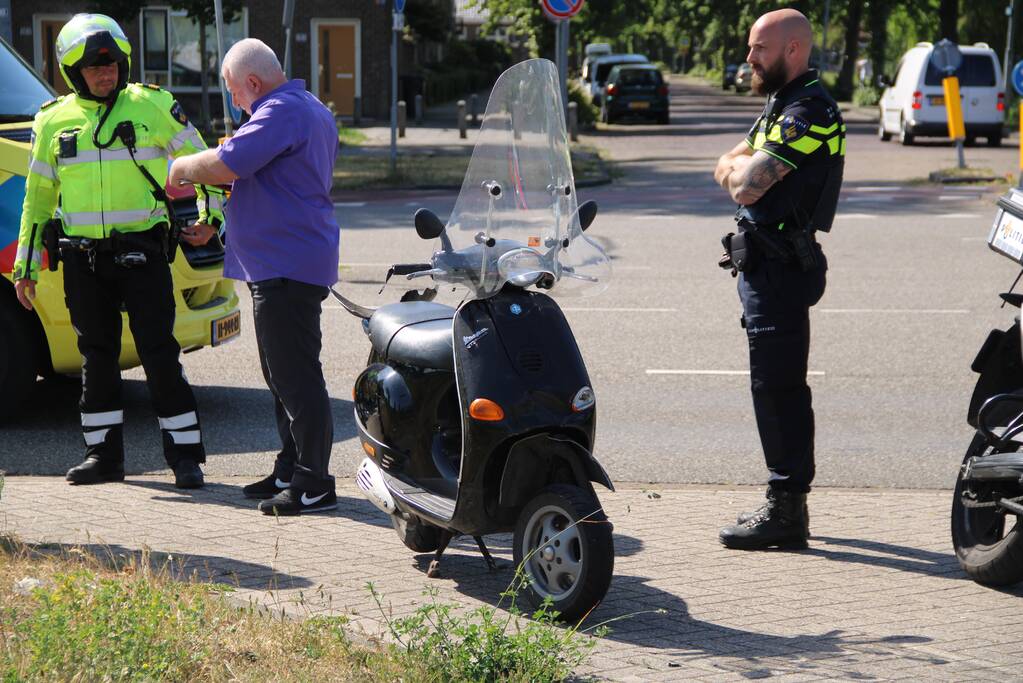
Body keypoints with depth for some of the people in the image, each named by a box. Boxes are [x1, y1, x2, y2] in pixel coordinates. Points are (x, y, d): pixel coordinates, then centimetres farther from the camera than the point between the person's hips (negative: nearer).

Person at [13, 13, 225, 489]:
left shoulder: (153, 106, 1)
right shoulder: (53, 121, 8)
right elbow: (38, 195, 15)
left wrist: (210, 211, -1)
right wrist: (25, 264, 13)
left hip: (141, 250, -3)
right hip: (82, 258, 3)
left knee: (159, 353, -5)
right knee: (97, 356, 9)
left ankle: (185, 455, 2)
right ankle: (103, 454, 18)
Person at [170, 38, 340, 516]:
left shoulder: (281, 113, -16)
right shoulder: (308, 109, 20)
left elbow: (223, 167, -24)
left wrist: (181, 168, -4)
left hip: (287, 267, -11)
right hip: (284, 265, 11)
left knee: (295, 377, -8)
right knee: (285, 376, 16)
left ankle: (313, 485, -5)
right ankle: (291, 471, 24)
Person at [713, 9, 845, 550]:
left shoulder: (808, 110, -17)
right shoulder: (782, 104, 19)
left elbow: (745, 187, -23)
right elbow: (726, 171, 18)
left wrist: (742, 168, -3)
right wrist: (746, 167, -2)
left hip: (780, 267, -10)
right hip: (767, 263, 10)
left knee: (777, 386, -9)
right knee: (777, 385, 13)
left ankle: (786, 510, -6)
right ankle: (787, 502, 20)